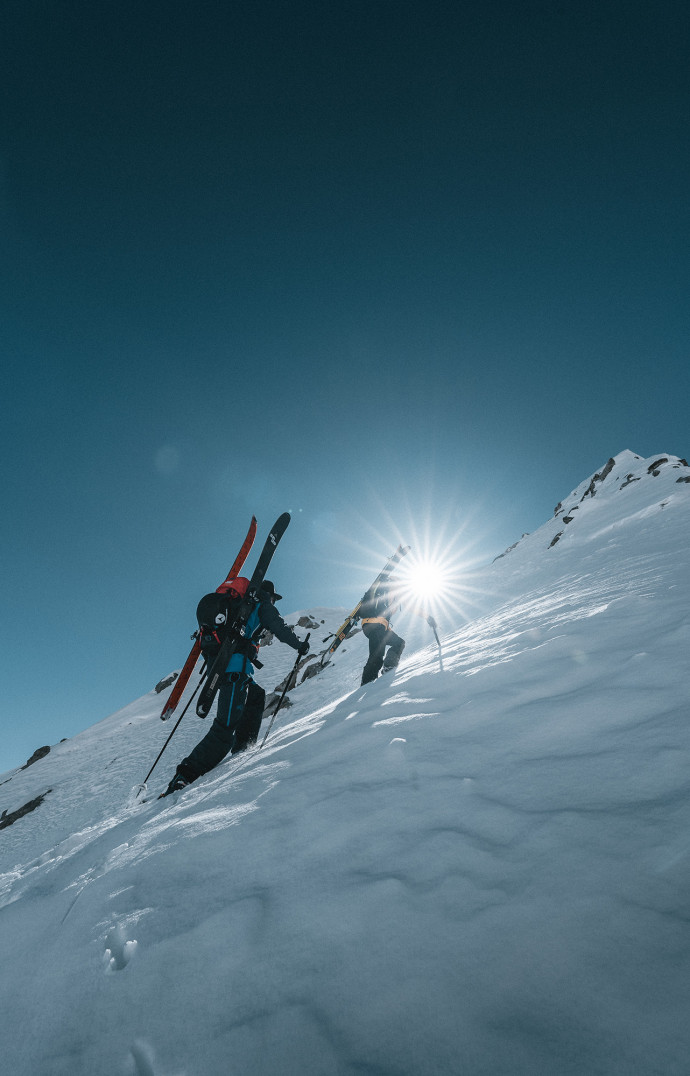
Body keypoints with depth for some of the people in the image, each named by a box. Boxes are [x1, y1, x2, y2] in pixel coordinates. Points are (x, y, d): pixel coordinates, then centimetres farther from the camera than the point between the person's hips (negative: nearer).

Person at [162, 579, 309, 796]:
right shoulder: (263, 606, 9)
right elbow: (280, 629, 4)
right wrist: (300, 645, 20)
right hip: (234, 668, -9)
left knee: (257, 696, 27)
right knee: (225, 728, -9)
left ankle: (242, 749, 27)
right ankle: (184, 777, -13)